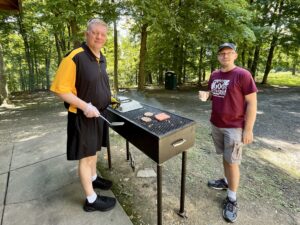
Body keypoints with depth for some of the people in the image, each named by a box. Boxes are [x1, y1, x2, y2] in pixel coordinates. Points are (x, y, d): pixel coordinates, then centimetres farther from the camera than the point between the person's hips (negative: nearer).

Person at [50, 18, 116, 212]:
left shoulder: (102, 59, 8)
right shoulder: (75, 57, -18)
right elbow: (61, 89, -20)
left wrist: (106, 100, 14)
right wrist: (85, 106, -25)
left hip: (99, 113, 8)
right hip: (83, 116, -8)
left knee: (94, 149, 22)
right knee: (86, 155, 5)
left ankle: (93, 178, 46)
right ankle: (91, 200, 22)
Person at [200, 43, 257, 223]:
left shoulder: (243, 74, -12)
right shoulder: (214, 75, 8)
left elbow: (252, 103, -13)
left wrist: (248, 129, -15)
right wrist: (205, 96, -3)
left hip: (234, 127, -5)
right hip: (216, 124, 6)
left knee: (232, 161, 3)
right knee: (225, 157, 19)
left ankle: (232, 199, 18)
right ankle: (227, 181, 39)